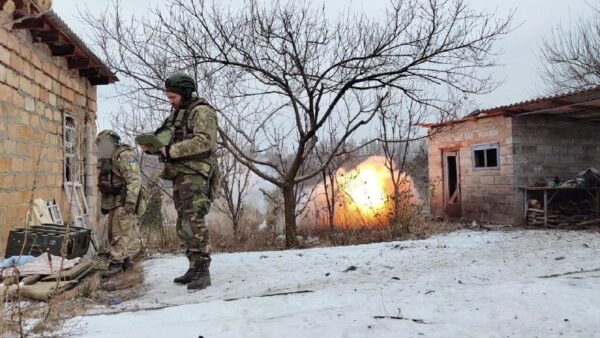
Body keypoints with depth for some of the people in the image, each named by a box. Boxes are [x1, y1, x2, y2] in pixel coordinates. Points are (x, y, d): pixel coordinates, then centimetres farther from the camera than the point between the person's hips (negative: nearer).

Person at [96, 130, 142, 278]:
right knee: (113, 232, 12)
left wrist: (130, 201, -26)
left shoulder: (124, 155, -11)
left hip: (124, 202, -10)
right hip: (113, 202, 10)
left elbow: (134, 179, -21)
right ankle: (125, 259, 22)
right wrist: (103, 203, 24)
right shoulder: (106, 159, 20)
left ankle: (116, 263, -6)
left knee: (121, 233, -8)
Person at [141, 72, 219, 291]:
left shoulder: (202, 111, -5)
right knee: (183, 226, 9)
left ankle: (203, 271, -13)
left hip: (195, 174, -9)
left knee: (193, 223, -17)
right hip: (179, 175, 9)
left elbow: (204, 141, -20)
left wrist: (171, 150, -20)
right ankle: (194, 269, 16)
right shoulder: (176, 113, 22)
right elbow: (169, 142, 25)